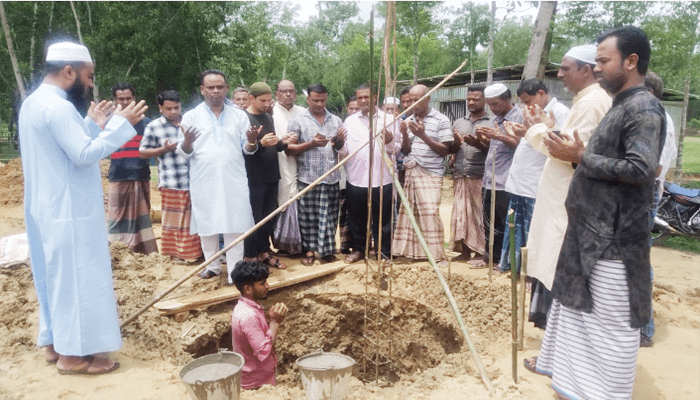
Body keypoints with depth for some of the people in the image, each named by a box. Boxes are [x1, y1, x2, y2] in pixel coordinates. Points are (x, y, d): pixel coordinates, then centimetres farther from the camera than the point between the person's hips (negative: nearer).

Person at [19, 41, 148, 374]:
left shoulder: (33, 103, 13)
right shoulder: (58, 107, -19)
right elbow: (85, 155, -23)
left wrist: (92, 124, 14)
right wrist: (120, 124, -19)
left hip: (46, 208, 10)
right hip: (68, 212, -10)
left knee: (57, 276, 17)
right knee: (76, 279, -1)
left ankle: (56, 343, 28)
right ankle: (73, 354, 9)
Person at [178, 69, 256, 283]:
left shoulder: (239, 115, 10)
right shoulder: (191, 117, 6)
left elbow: (247, 148, 11)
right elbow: (183, 152, 4)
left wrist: (252, 142, -12)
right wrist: (187, 142, -18)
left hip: (234, 181, 0)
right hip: (204, 183, 0)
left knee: (234, 228, -2)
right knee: (206, 226, 9)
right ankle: (212, 265, 27)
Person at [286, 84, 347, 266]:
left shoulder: (336, 121, 14)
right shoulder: (298, 121, 3)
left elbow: (342, 149, 18)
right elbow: (289, 149, -3)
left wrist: (340, 140, -5)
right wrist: (311, 144, -15)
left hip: (331, 177, 3)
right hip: (308, 177, -3)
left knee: (330, 216, 6)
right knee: (309, 216, 3)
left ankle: (327, 250, 18)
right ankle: (309, 250, 16)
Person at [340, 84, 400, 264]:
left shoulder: (389, 119, 7)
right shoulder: (349, 121, 12)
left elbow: (398, 148, 6)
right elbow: (344, 152, 9)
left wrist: (389, 141, -15)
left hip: (382, 179, -2)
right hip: (356, 179, 2)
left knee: (382, 219, 4)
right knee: (356, 217, 11)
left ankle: (385, 252, 18)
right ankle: (359, 249, 28)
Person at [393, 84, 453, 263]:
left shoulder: (441, 120, -2)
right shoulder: (409, 121, 15)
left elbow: (445, 150, -5)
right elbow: (406, 150, 15)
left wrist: (423, 135, -15)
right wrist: (405, 134, -5)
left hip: (431, 174, -5)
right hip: (411, 172, 6)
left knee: (430, 212, -12)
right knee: (408, 211, 4)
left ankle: (437, 255, -4)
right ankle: (411, 250, 16)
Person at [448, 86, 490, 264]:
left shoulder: (491, 123, 4)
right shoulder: (458, 123, 19)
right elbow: (449, 149, 17)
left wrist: (477, 143, -19)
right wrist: (456, 143, -5)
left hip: (480, 177, -4)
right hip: (460, 176, 4)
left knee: (478, 214, -3)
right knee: (461, 213, 5)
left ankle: (480, 252, 4)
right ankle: (464, 250, 14)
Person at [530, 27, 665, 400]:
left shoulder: (643, 108, -14)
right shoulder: (622, 106, 16)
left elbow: (640, 169, -25)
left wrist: (580, 157, -18)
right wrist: (576, 154, 6)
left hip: (613, 237, -10)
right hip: (592, 232, 10)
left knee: (612, 322, 1)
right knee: (581, 309, 21)